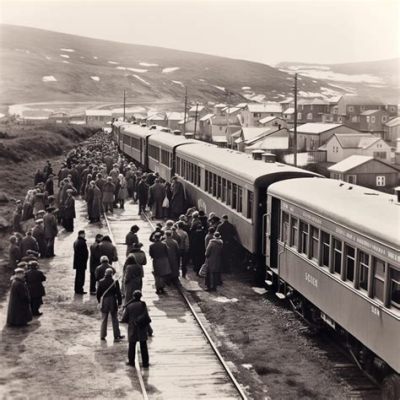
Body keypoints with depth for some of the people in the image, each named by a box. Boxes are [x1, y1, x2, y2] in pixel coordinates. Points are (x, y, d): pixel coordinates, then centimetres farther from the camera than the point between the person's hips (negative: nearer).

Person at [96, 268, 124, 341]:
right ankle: (116, 336, 11)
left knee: (104, 319, 12)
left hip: (104, 302, 1)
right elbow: (118, 293, -8)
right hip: (113, 302, -1)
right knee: (114, 320, 9)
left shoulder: (101, 282, -5)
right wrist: (119, 302, 1)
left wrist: (99, 301, 14)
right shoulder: (115, 282, -10)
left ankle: (102, 336, 15)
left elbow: (98, 293, 1)